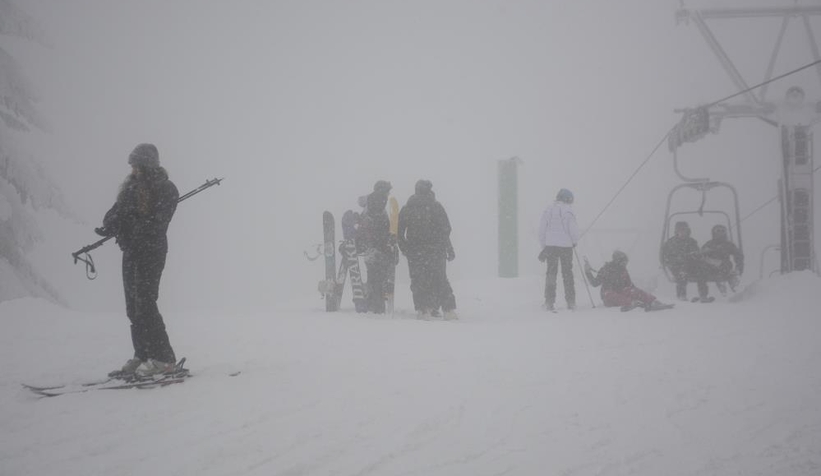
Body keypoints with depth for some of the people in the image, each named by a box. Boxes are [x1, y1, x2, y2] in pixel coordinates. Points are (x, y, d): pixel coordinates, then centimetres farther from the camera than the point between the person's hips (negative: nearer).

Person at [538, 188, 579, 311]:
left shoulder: (547, 210, 7)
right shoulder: (567, 210, -7)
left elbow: (542, 229, 7)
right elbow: (573, 228, -10)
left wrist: (544, 246, 14)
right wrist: (575, 241, 9)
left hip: (550, 245, 3)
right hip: (565, 245, -3)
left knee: (551, 273, 6)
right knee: (567, 273, 6)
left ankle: (549, 302, 1)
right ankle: (570, 302, 7)